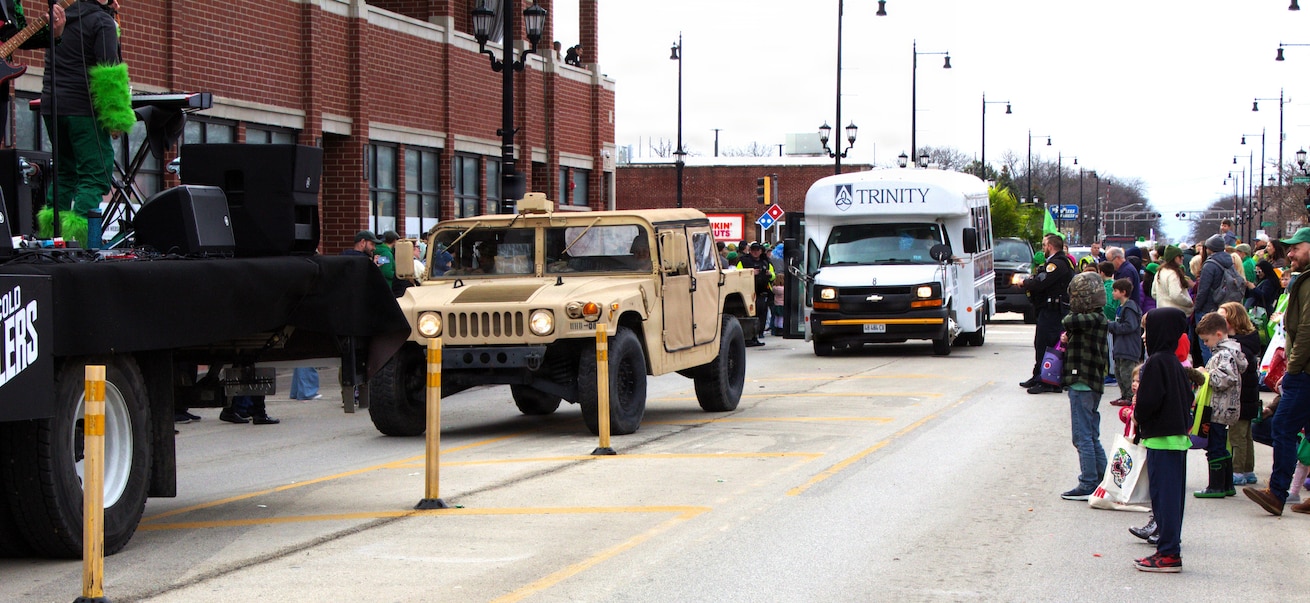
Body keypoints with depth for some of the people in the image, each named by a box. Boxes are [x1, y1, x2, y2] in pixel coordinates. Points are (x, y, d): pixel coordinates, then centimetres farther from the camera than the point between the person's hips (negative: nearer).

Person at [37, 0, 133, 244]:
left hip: (51, 104, 7)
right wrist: (116, 118, -12)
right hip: (83, 107, -7)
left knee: (65, 170, 17)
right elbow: (108, 73, -14)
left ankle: (51, 232, 10)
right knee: (97, 172, -7)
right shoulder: (102, 21, -7)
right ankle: (79, 235, -19)